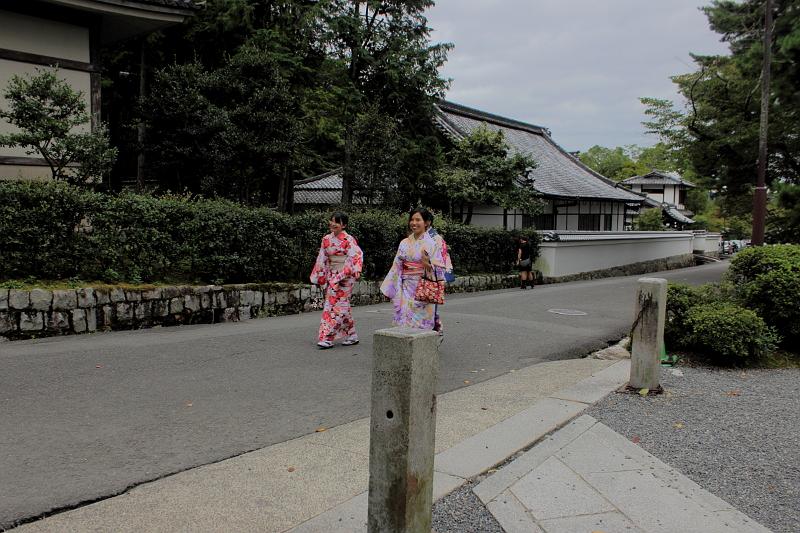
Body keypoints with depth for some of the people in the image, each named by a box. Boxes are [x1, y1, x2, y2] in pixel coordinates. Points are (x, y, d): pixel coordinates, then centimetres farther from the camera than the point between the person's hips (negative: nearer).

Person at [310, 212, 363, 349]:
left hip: (345, 277, -6)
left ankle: (327, 338, -7)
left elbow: (356, 257, -15)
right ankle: (352, 336, 21)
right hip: (331, 276, 6)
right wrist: (321, 278, 12)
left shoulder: (349, 240, -9)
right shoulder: (326, 239, 9)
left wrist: (342, 275, -21)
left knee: (335, 306, -8)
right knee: (342, 306, 11)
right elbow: (322, 260, 13)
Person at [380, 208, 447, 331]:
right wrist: (389, 289, 9)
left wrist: (427, 264, -26)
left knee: (421, 323, -4)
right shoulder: (405, 243, 9)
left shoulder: (432, 243, -3)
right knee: (404, 321, 1)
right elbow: (397, 267, 11)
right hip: (406, 289, 4)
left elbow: (439, 269, -6)